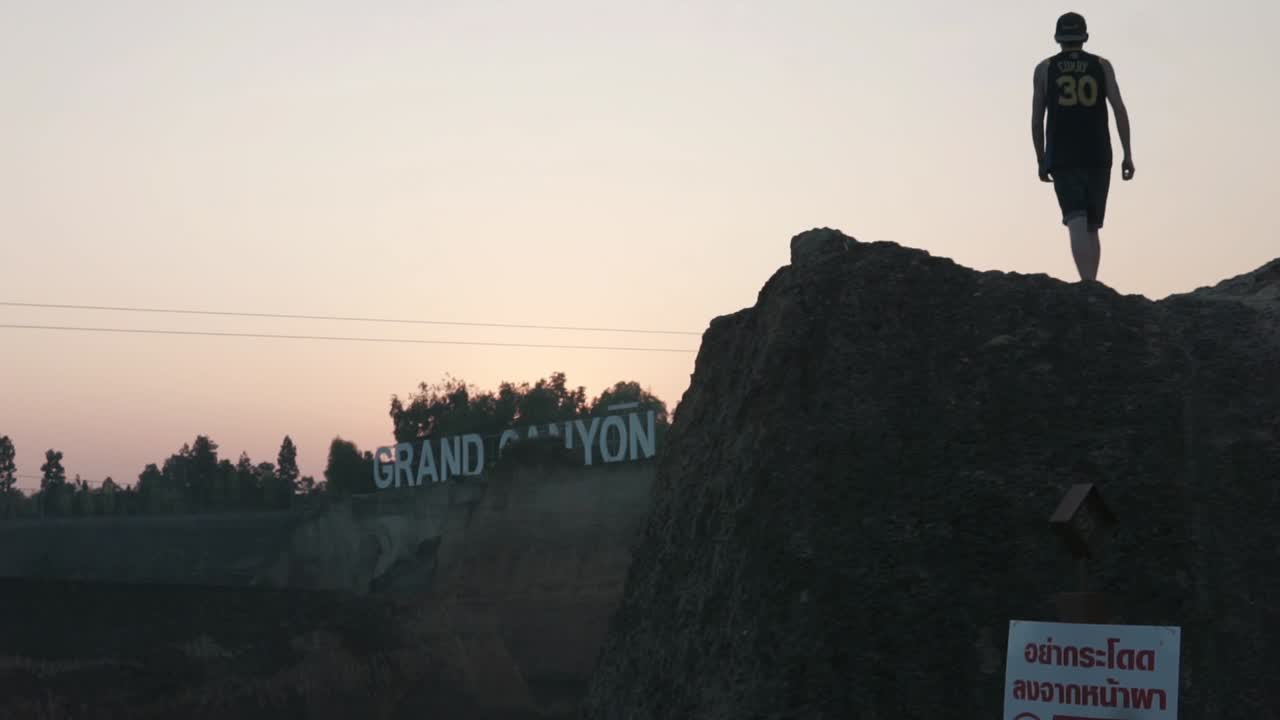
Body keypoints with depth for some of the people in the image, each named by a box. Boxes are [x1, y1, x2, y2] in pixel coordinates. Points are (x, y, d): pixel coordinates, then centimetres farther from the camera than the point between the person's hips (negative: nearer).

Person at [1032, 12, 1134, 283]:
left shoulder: (1045, 68, 8)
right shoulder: (1102, 65, 9)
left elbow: (1036, 120, 5)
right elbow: (1119, 109, -2)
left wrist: (1041, 161, 14)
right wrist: (1128, 155, -2)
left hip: (1062, 159, -1)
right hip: (1097, 158, 1)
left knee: (1077, 224, -12)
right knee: (1092, 228, 13)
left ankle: (1088, 284, -31)